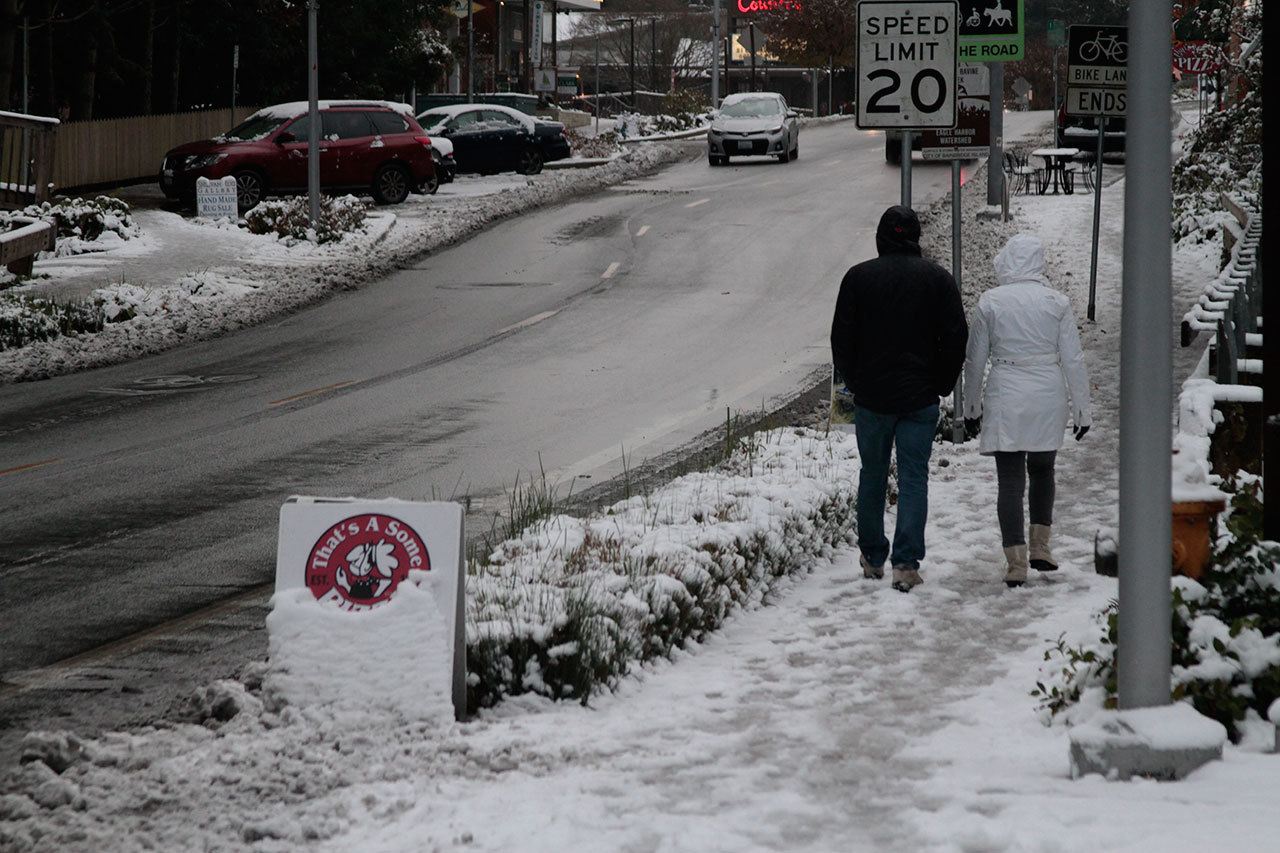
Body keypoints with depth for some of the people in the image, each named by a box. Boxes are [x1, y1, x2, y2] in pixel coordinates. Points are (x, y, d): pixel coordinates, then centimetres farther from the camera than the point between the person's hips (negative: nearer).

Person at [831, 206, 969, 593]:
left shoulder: (858, 277, -2)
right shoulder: (938, 278, -1)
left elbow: (841, 338, 0)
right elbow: (956, 339, -3)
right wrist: (941, 385, 8)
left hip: (871, 397, 0)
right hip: (920, 399, 0)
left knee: (872, 475, 14)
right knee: (914, 477, 1)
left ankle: (872, 558, 21)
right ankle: (906, 564, -8)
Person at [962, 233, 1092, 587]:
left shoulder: (990, 302, -4)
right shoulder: (1057, 303, -2)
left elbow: (975, 360, 1)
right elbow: (1073, 360, -1)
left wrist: (972, 407, 12)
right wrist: (1081, 409, 7)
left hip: (1005, 399, -2)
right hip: (1048, 398, 2)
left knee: (1010, 479, 1)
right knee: (1042, 470, 23)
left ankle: (1016, 562, -4)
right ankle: (1040, 547, 20)